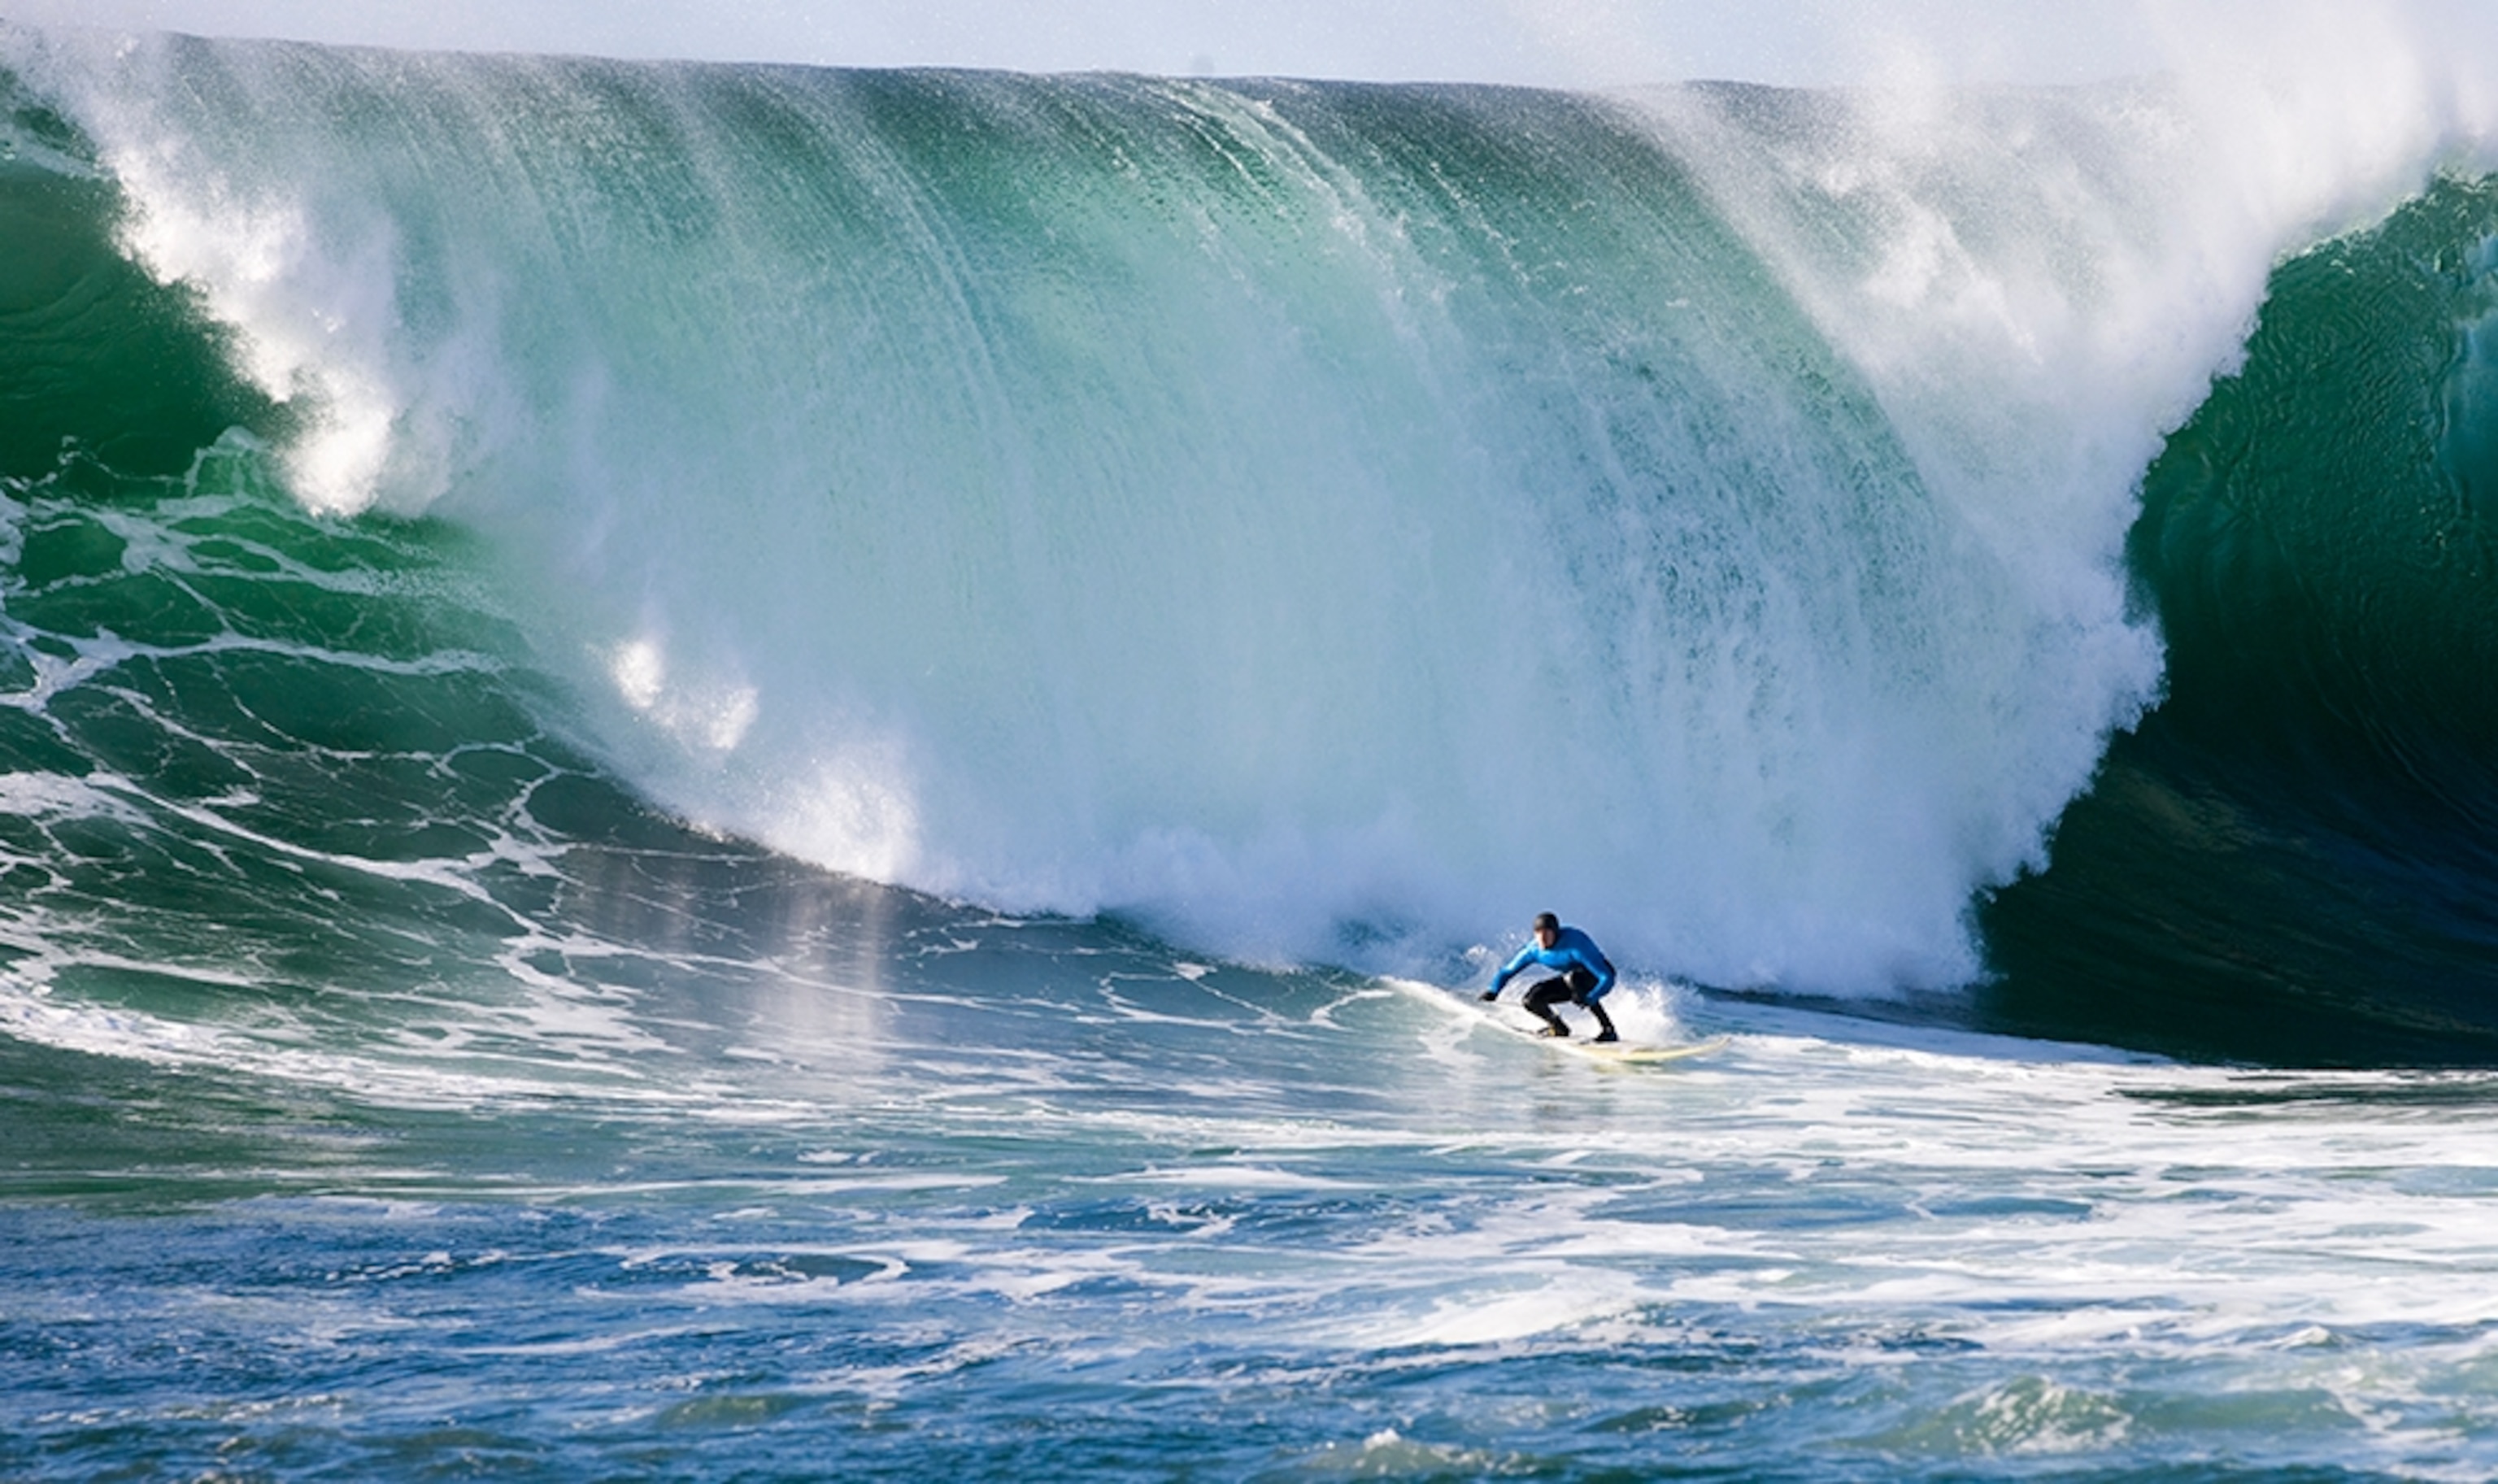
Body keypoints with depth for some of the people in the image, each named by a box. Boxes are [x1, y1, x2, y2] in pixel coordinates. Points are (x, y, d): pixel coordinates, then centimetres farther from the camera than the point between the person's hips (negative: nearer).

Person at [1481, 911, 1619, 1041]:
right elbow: (1507, 971, -2)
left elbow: (1607, 978, -37)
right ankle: (1558, 1028, 18)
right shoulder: (1534, 950, -16)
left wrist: (1589, 999, -53)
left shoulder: (1575, 945, -34)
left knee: (1572, 978, -38)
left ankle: (1608, 1030, -29)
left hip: (1597, 979, -6)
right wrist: (1493, 991, -21)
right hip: (1571, 979, 6)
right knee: (1531, 999, -12)